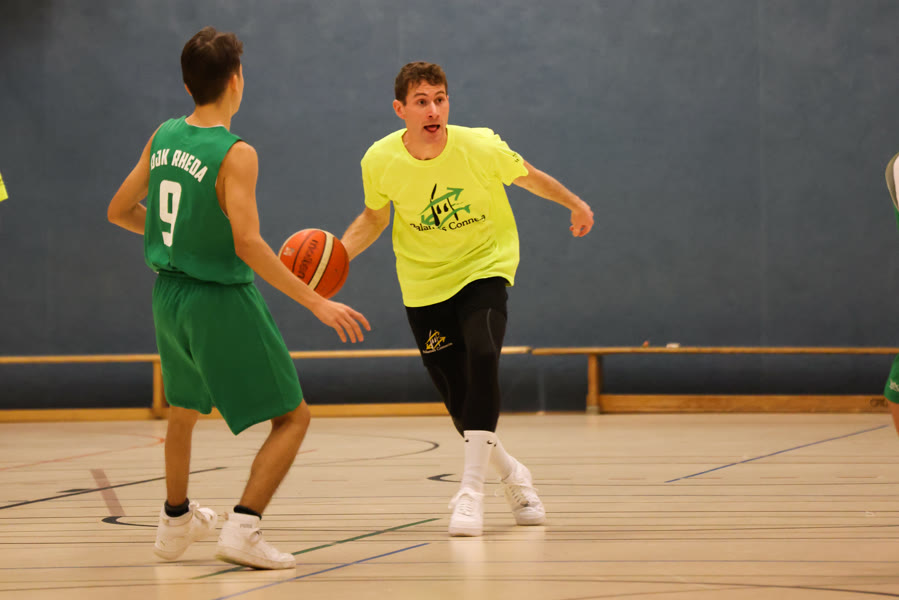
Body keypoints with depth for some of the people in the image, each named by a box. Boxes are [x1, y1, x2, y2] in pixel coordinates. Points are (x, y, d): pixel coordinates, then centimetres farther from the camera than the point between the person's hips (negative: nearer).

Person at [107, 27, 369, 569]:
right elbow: (247, 244, -28)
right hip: (222, 301, -7)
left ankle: (176, 523, 46)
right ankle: (243, 529, -16)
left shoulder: (164, 137, 2)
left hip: (170, 296, 7)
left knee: (185, 411, 30)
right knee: (293, 417, -1)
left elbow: (119, 211, 12)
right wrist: (316, 301, -25)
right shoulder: (235, 154, -19)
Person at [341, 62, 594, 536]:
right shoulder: (380, 161, -15)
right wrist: (340, 252, -12)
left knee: (482, 356, -29)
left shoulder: (480, 147, -21)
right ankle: (510, 473, 33)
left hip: (483, 268, -2)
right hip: (424, 282, 2)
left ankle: (472, 487, -23)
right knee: (457, 398, 3)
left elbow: (527, 177, 1)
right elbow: (374, 217, 4)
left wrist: (575, 204, 12)